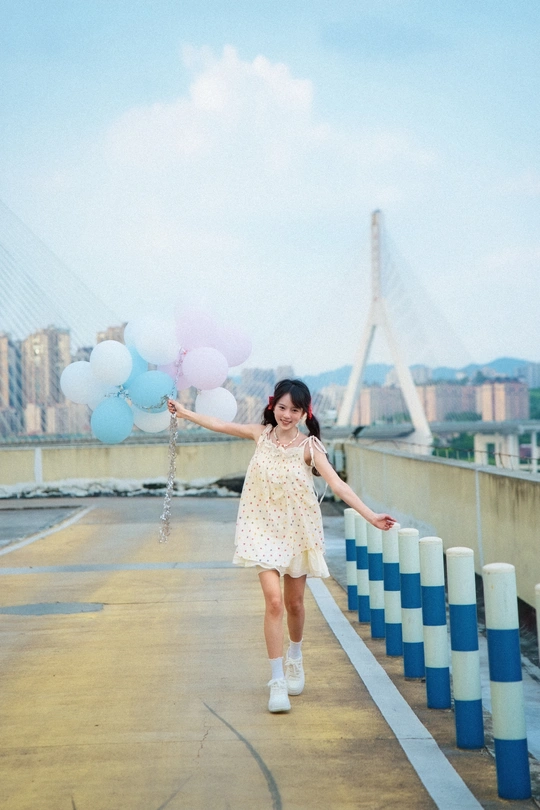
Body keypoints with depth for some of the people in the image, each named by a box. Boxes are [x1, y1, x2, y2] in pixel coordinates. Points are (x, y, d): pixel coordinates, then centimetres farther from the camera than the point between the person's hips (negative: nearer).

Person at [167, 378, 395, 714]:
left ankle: (295, 659, 42)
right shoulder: (262, 434, -1)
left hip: (298, 529, 0)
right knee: (274, 601, -14)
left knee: (294, 603, 12)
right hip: (266, 528, 0)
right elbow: (221, 425, 9)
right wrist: (184, 412, 11)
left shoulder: (309, 446, -10)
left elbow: (337, 484, -18)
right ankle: (278, 681, -7)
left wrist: (371, 516, -28)